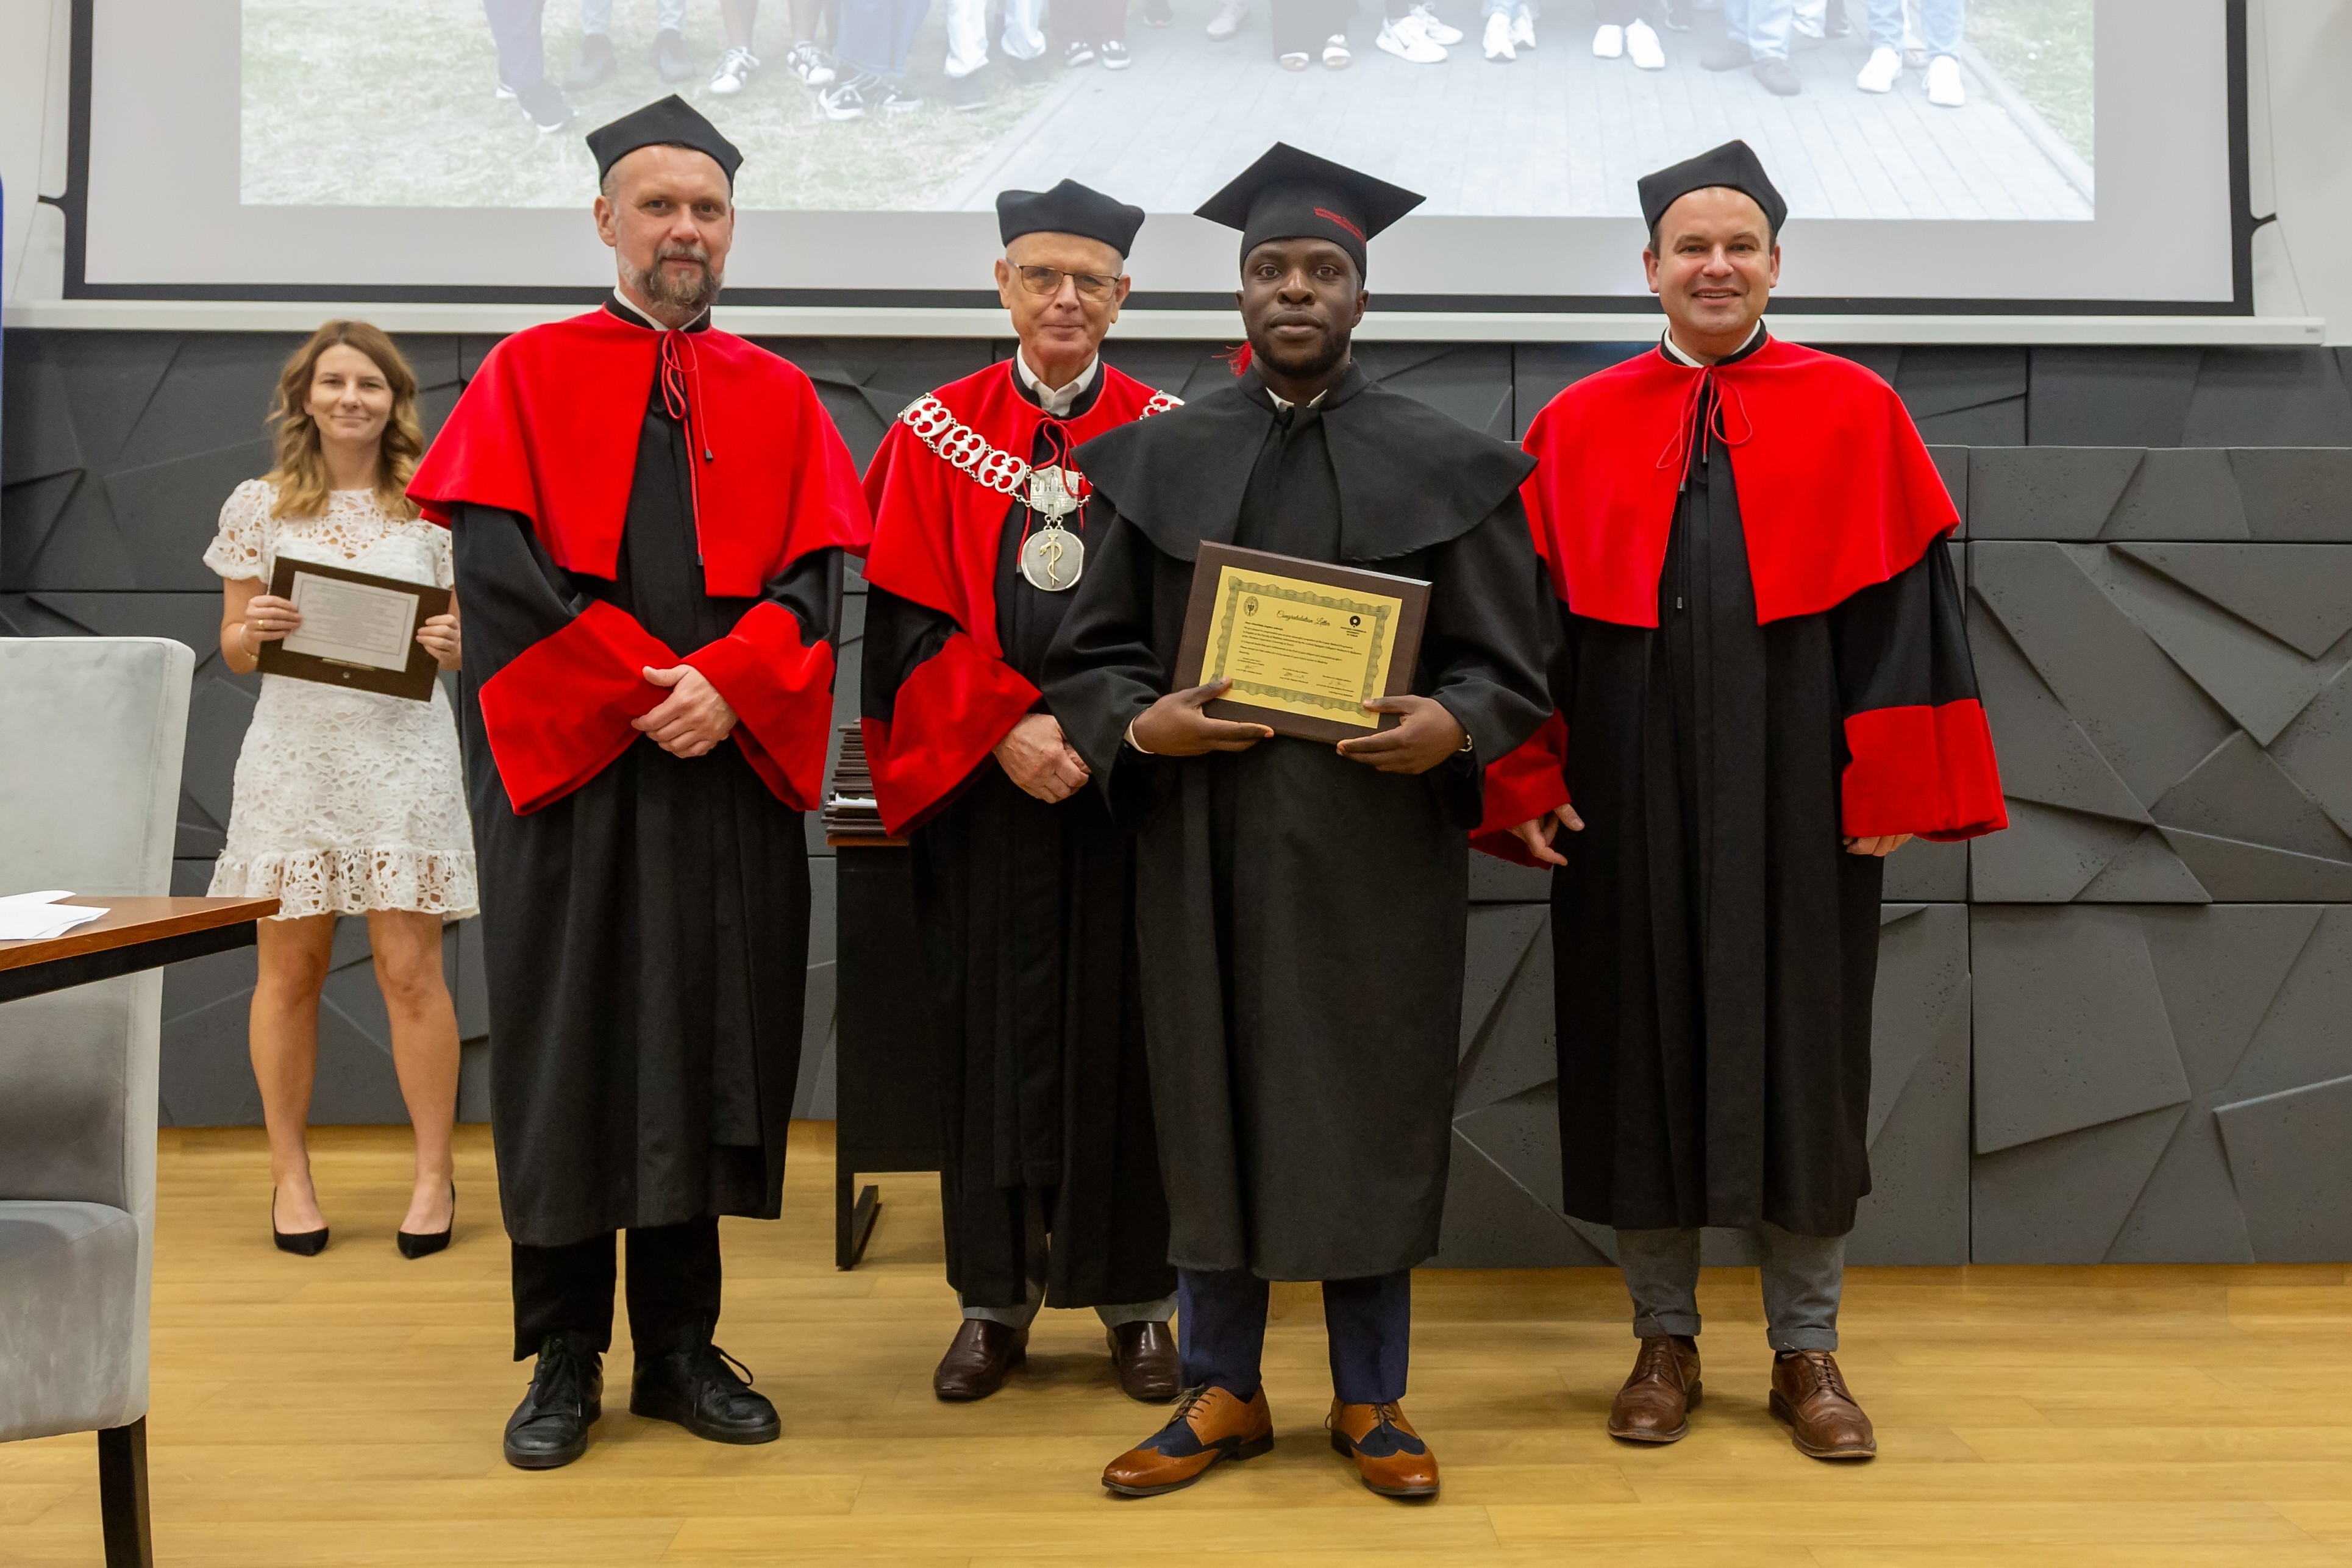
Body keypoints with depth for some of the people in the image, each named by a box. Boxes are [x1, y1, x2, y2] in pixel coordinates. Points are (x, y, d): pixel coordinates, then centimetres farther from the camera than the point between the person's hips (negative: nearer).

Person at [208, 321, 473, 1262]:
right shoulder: (257, 507, 7)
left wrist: (449, 645, -11)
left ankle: (435, 1172, 12)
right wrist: (253, 630, -12)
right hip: (294, 752, 1)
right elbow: (235, 654, 10)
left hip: (404, 752, -1)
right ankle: (289, 1174, 20)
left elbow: (466, 643, 11)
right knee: (289, 971, 6)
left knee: (410, 971, -2)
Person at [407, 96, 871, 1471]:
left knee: (707, 1046, 5)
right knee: (568, 1052, 3)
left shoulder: (779, 397, 13)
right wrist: (644, 690, -13)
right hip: (567, 767, -2)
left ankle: (682, 1349, 17)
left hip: (731, 771, 2)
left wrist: (725, 687, -15)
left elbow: (817, 579, 2)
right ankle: (565, 1361, 15)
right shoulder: (528, 376, 7)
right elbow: (500, 567, -5)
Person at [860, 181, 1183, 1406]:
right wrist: (1006, 728, -13)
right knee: (994, 1030, 5)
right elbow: (907, 618, 0)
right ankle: (995, 1296, 19)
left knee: (1124, 1030, 5)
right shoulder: (936, 434, 6)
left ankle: (1134, 1297, 18)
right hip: (983, 786, 0)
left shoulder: (1167, 436, 5)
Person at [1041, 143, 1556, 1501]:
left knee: (1371, 1108, 6)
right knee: (1214, 1100, 7)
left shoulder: (1446, 463, 4)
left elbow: (1509, 663, 2)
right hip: (1206, 843, 1)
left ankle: (1372, 1398, 23)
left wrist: (1454, 724, -19)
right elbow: (1092, 650, 7)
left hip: (1379, 848, -1)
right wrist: (1138, 724, -14)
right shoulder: (1159, 457, 7)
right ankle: (1224, 1392, 24)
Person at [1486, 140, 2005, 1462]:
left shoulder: (1855, 411, 4)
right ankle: (1666, 1339, 21)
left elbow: (1903, 602, 0)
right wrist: (1529, 780, -4)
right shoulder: (1578, 426, 6)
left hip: (1797, 792, 0)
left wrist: (1889, 784, -7)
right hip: (1631, 793, 1)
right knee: (1643, 1048, 6)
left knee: (1803, 1047, 6)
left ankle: (1807, 1348, 21)